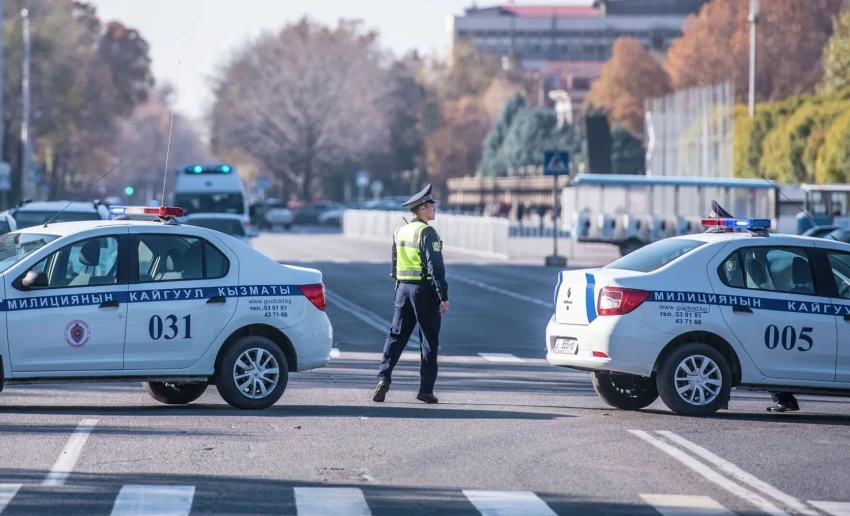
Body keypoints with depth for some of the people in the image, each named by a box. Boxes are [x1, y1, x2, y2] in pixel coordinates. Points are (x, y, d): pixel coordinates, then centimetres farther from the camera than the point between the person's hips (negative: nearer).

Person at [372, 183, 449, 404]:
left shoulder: (400, 232, 11)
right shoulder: (427, 233, -12)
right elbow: (435, 267, -17)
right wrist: (443, 297, -14)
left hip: (403, 288, 6)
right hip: (424, 290, -6)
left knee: (396, 336, 9)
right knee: (429, 341, 2)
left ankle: (384, 377, -7)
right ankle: (426, 389, 2)